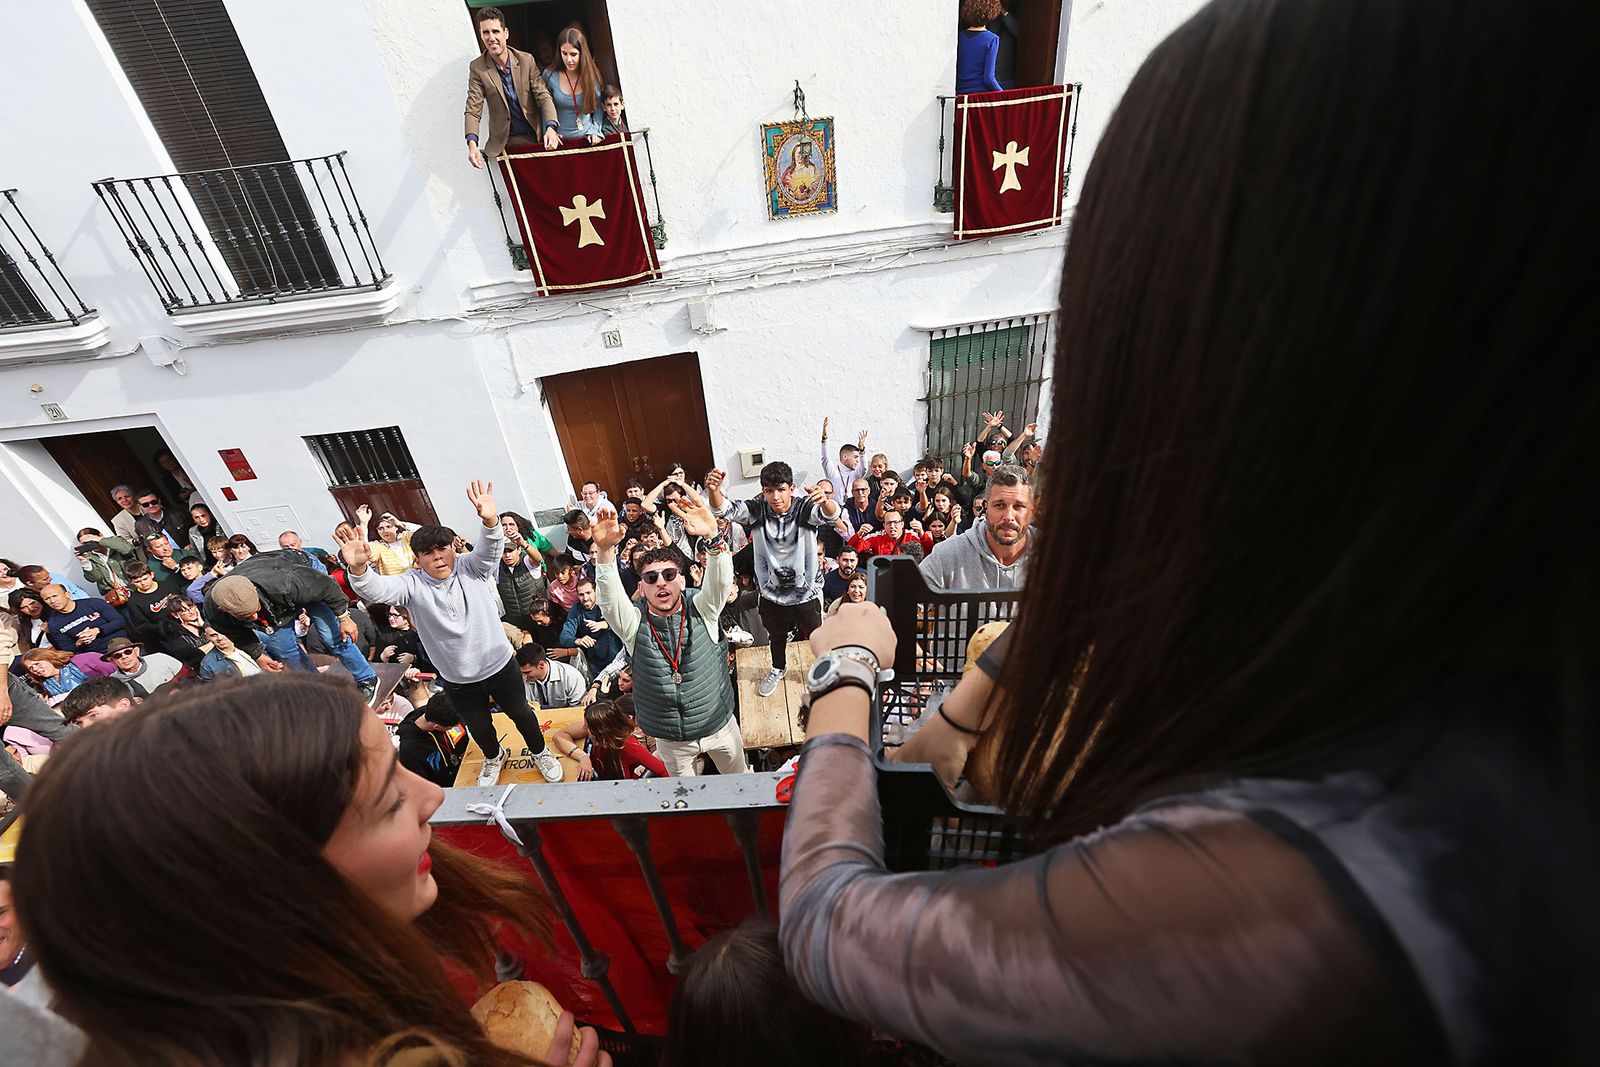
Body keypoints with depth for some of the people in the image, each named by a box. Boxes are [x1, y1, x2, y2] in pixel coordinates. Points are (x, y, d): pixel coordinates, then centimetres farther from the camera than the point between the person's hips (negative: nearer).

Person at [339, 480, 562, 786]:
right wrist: (358, 567, -50)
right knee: (478, 727, 23)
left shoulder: (471, 568, -12)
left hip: (500, 664, -1)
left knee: (520, 713, 18)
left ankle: (539, 752, 46)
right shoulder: (412, 584, -9)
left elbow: (489, 549, -32)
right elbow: (376, 589, -26)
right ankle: (494, 757, 55)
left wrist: (490, 521, -55)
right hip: (458, 680, 2)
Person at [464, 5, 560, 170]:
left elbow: (543, 95, -6)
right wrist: (472, 144, -27)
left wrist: (550, 128, -27)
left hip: (535, 137, 1)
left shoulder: (527, 60, -1)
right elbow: (473, 109, -8)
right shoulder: (477, 68, -4)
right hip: (505, 142, -1)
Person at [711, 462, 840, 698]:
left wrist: (825, 501, -66)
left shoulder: (805, 509, -21)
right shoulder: (757, 510, -15)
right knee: (776, 637, 28)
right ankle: (779, 668, 57)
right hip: (771, 592, 3)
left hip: (805, 592, -2)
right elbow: (724, 509, -27)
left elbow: (831, 514, -40)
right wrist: (714, 490, -51)